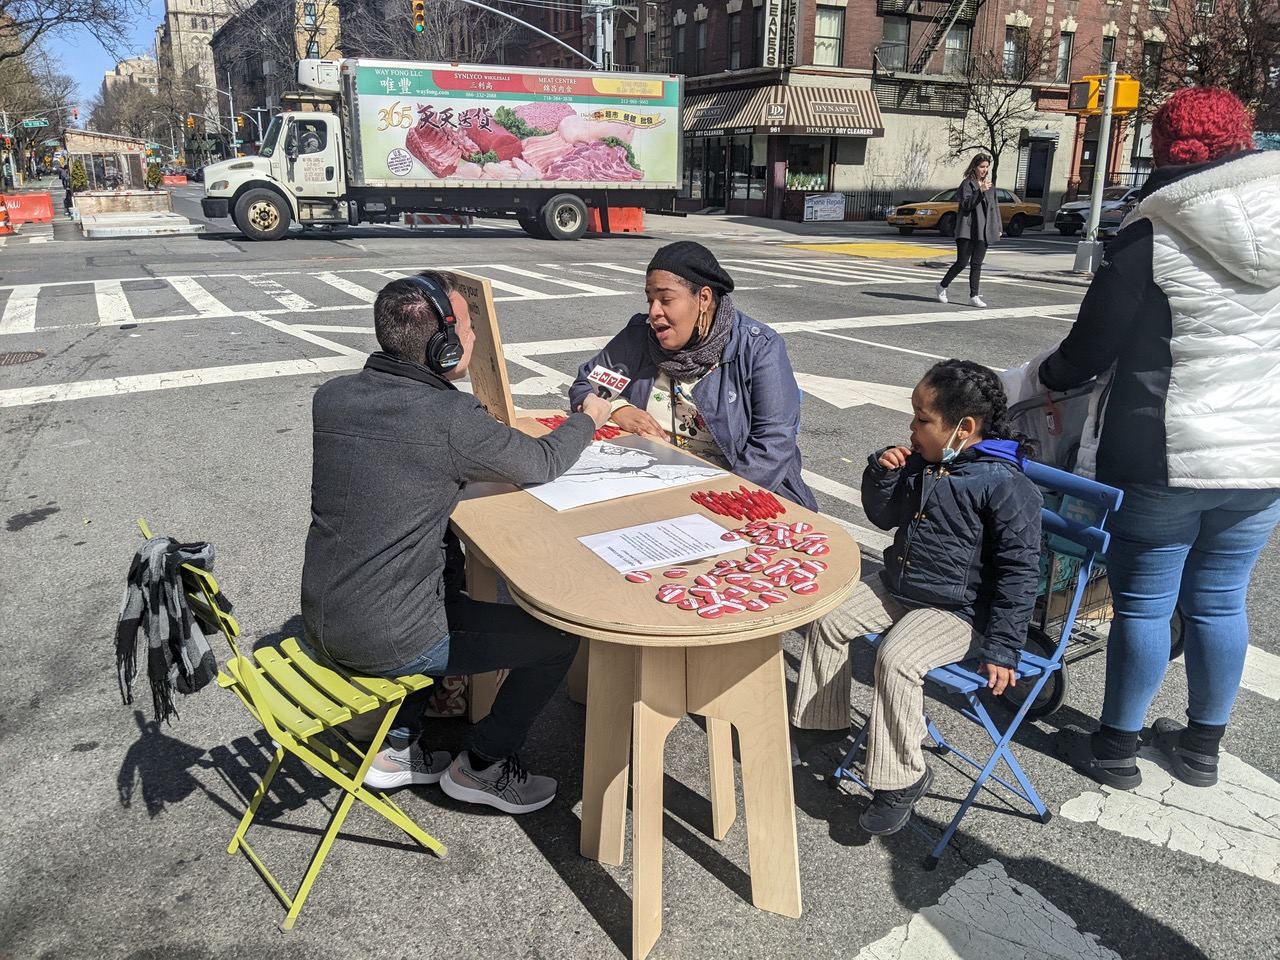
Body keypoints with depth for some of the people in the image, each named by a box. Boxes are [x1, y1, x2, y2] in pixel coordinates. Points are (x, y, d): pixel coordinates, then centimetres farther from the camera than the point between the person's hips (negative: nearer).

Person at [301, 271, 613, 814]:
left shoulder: (329, 397, -2)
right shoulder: (452, 418, -22)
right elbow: (541, 465, -7)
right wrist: (588, 420, 12)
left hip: (320, 627, 8)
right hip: (386, 644, -7)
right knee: (561, 634, 3)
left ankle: (399, 748, 33)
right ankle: (484, 765, 20)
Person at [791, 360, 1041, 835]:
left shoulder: (1006, 485, -21)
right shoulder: (919, 461, 2)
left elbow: (1020, 570, -18)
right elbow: (884, 517, 13)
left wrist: (1002, 649, -18)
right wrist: (882, 473, -7)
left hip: (958, 609, -8)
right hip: (897, 586, 9)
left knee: (895, 658, -28)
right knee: (827, 618, 2)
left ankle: (901, 778, -8)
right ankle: (821, 724, 19)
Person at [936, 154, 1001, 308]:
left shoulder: (990, 185, 15)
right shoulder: (967, 183, -3)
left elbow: (995, 207, 20)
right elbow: (966, 204, -15)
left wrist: (998, 228, 16)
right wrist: (980, 190, -26)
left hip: (983, 231, 6)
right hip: (967, 230, -6)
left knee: (977, 264, 5)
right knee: (962, 262, -7)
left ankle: (974, 297, 5)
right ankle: (942, 286, 12)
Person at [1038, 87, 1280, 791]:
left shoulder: (1150, 237, -12)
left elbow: (1090, 348, -9)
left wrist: (1044, 377, 10)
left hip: (1162, 458, -5)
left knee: (1142, 603, 7)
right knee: (1220, 602, 16)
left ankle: (1115, 749, 21)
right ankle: (1201, 747, 32)